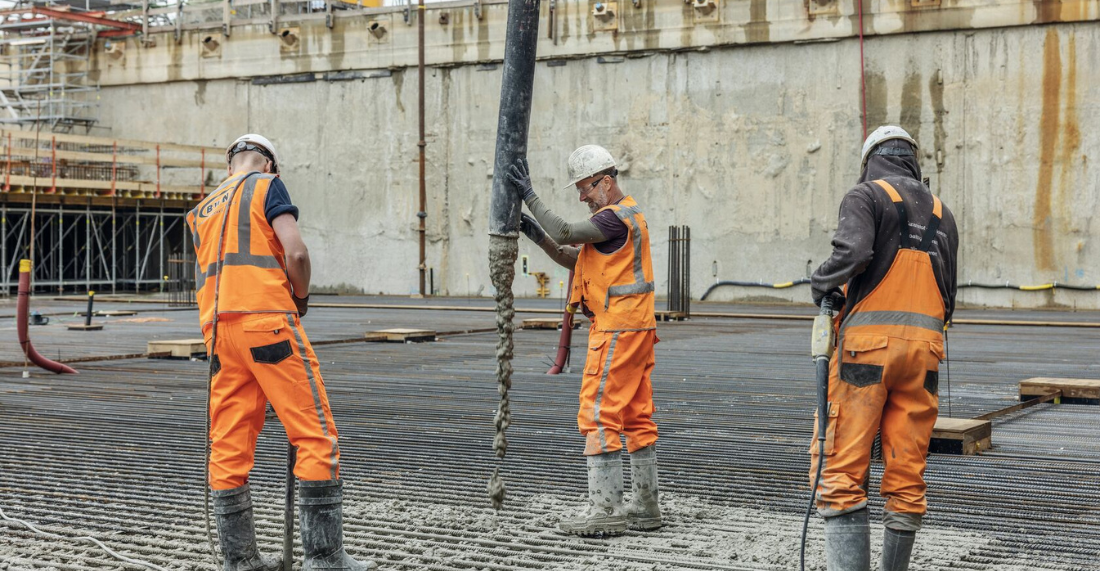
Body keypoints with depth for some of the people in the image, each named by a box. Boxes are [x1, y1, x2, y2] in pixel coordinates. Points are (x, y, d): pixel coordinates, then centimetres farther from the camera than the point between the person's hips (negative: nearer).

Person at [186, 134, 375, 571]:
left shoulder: (201, 212, 25)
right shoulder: (266, 185, 5)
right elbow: (295, 252, -8)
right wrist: (301, 296, 8)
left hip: (218, 329, 7)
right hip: (266, 320, -7)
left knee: (228, 444, 7)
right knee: (315, 434, -5)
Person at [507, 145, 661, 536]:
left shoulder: (616, 217, -14)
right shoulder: (626, 214, 20)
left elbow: (565, 232, -21)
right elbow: (572, 259, 20)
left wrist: (529, 195, -13)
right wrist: (537, 236, 7)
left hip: (617, 331, -10)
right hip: (635, 329, 11)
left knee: (599, 415, -9)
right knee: (636, 417, 11)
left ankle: (605, 510, -9)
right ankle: (646, 507, 16)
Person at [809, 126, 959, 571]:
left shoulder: (866, 196, 1)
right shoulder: (941, 213, 18)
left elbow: (853, 251, -18)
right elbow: (947, 292, 17)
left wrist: (823, 283, -1)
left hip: (867, 342, -5)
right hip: (925, 345, 5)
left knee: (842, 468, -4)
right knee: (907, 475, 8)